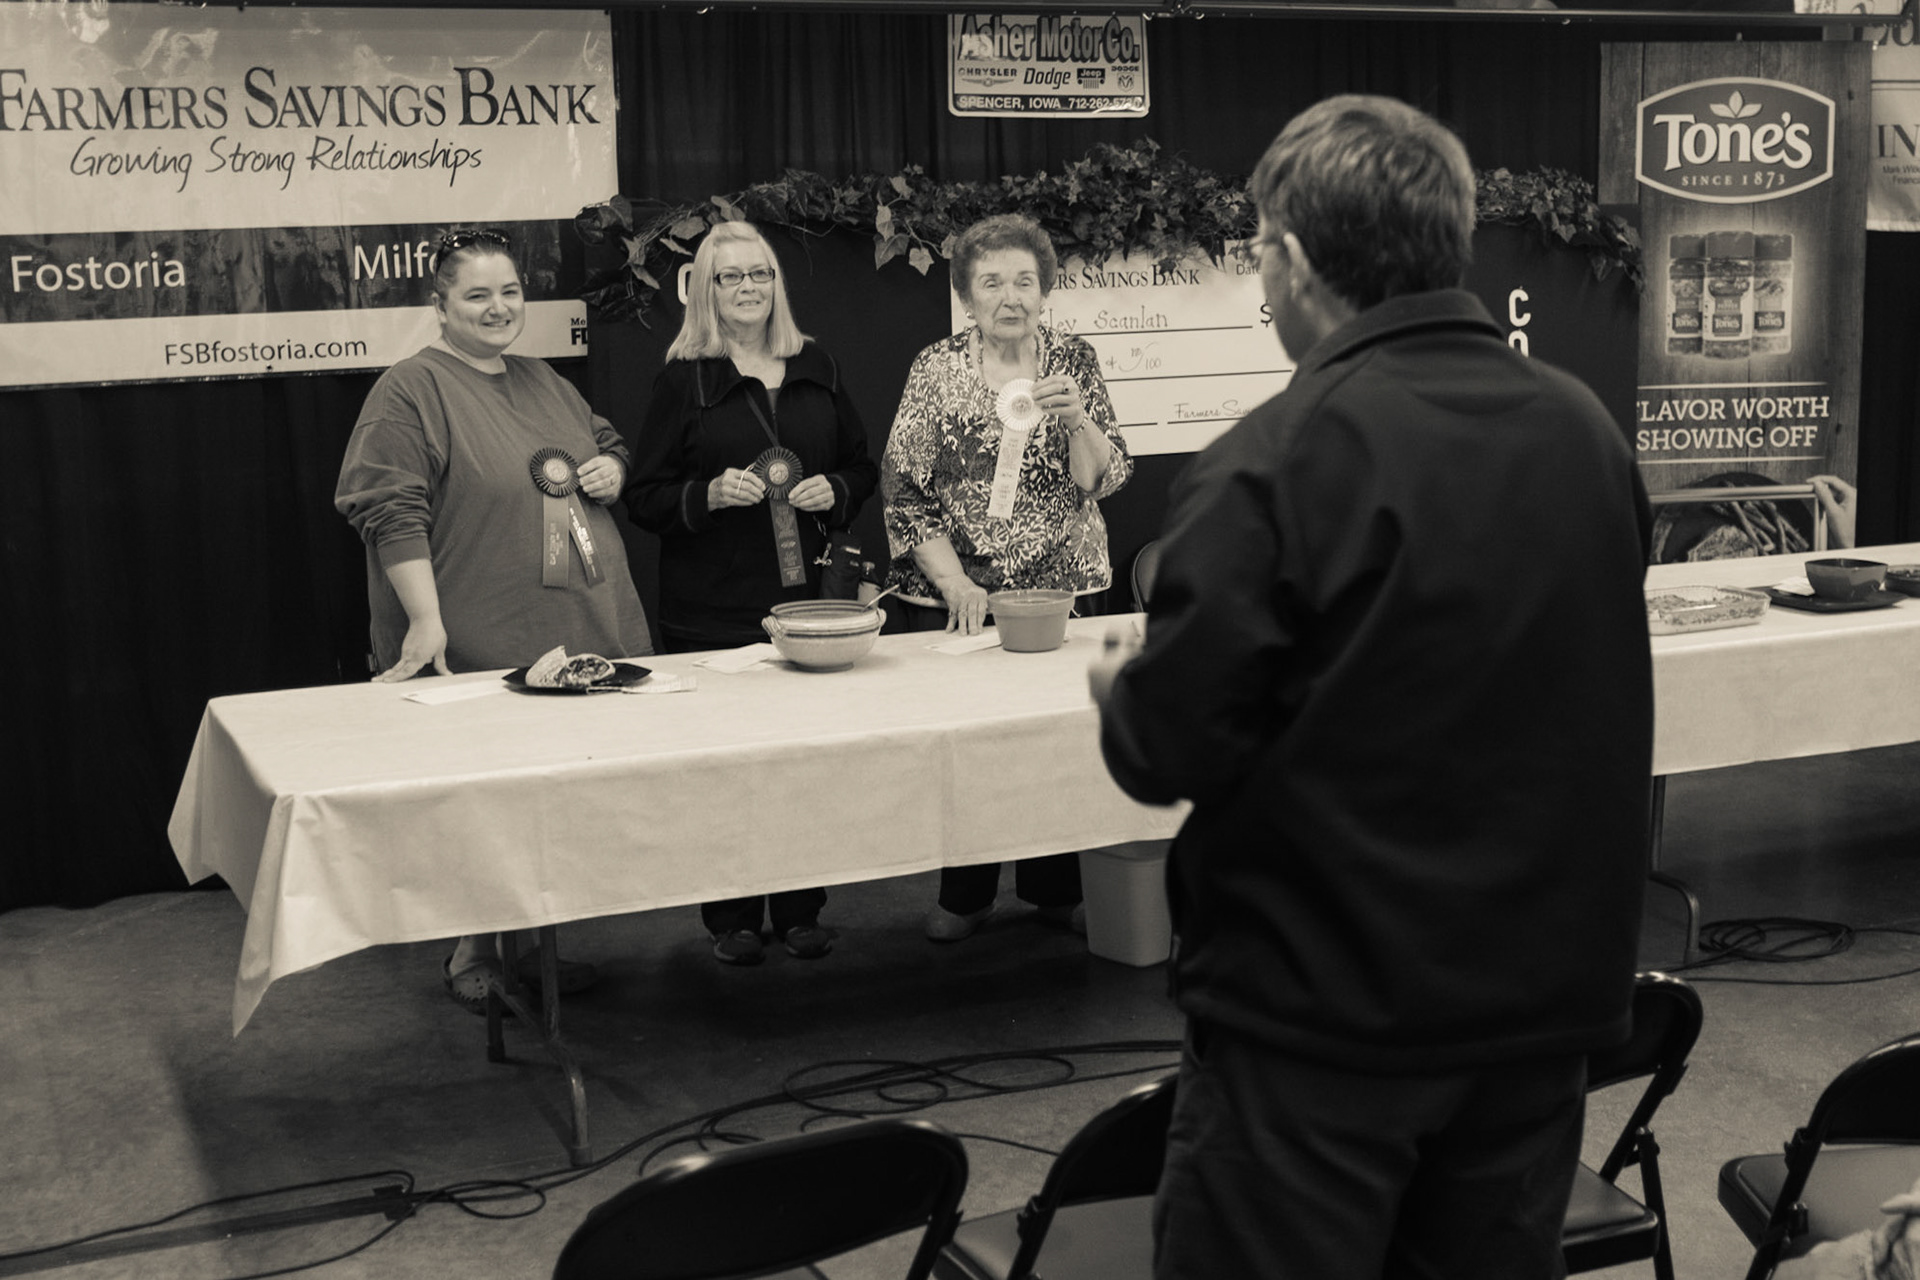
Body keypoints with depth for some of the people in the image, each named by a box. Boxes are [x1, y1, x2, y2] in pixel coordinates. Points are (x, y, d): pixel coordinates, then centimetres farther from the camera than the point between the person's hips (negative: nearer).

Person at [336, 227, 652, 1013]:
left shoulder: (545, 383, 17)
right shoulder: (410, 391, -7)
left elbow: (609, 446, 31)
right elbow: (391, 513, -14)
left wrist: (610, 471, 6)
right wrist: (426, 620, -21)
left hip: (578, 636, 7)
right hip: (479, 651, -7)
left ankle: (530, 943, 23)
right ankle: (473, 957, 13)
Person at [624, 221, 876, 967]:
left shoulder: (816, 368, 11)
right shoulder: (683, 380, 0)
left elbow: (862, 466, 18)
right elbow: (643, 497, -1)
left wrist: (836, 492, -3)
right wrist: (709, 494, -17)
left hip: (805, 594, 3)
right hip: (712, 607, -3)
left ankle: (801, 910, 17)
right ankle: (731, 919, 12)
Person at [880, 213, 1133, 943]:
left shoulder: (1073, 362, 2)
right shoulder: (935, 370, -2)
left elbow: (1103, 480, -3)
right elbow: (905, 493, -4)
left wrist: (1077, 420, -22)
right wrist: (954, 584, -12)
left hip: (1060, 587, 1)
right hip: (953, 593, -1)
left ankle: (1055, 887, 21)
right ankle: (964, 895, 20)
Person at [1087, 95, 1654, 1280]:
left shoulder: (1269, 468, -20)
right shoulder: (1588, 430, 1)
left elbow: (1170, 752, -17)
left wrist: (1121, 688, 5)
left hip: (1324, 1015, -6)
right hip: (1550, 992, 6)